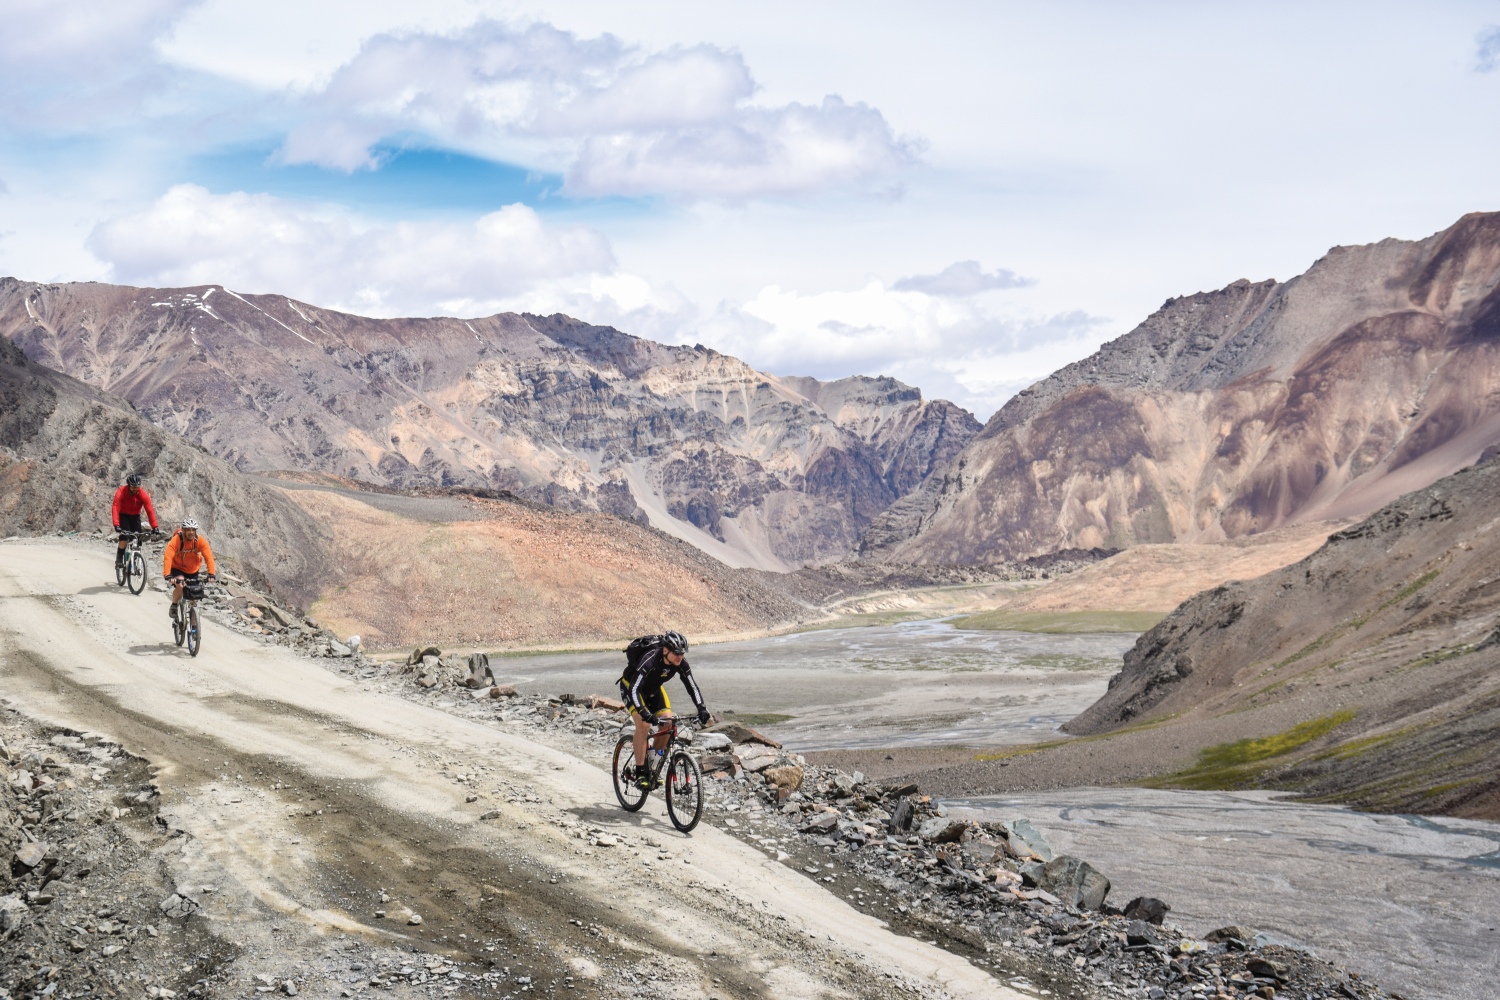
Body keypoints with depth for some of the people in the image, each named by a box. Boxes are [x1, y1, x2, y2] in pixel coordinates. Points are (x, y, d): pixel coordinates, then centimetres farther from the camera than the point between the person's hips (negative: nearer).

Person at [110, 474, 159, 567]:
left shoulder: (143, 494, -21)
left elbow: (150, 510, -23)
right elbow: (115, 509, -33)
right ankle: (119, 559, -9)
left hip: (135, 516, 3)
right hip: (123, 515, -3)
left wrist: (154, 527, -30)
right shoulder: (121, 492, -27)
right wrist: (116, 525, -45)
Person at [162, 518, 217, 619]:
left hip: (193, 570, 3)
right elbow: (168, 557, -38)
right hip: (177, 568, -3)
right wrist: (167, 575, -51)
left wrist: (211, 574, -41)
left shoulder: (200, 540, -21)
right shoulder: (176, 540, -28)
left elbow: (208, 557, -27)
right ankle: (174, 606, -3)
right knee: (180, 586, -32)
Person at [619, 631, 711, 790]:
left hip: (653, 688, 6)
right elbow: (634, 689, -43)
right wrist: (644, 713, -54)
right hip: (630, 686, -6)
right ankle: (640, 773, -17)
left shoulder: (681, 663, -22)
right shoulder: (649, 660, -39)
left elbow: (692, 685, -17)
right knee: (643, 724, -25)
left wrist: (701, 709, -31)